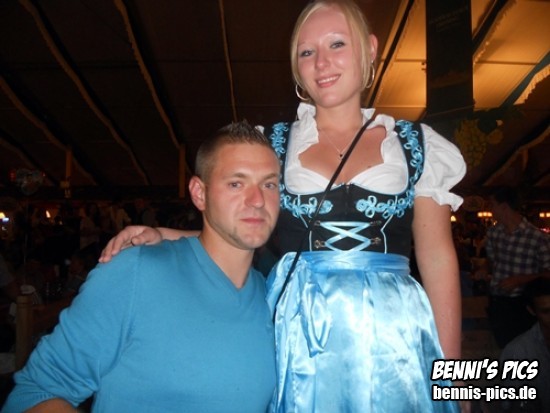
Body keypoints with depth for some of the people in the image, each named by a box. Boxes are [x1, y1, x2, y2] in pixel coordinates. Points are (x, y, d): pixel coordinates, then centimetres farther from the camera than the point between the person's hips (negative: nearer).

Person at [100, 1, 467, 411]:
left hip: (391, 337, 1)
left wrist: (451, 373, 1)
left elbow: (438, 258, 3)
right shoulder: (272, 145, 4)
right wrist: (161, 235, -7)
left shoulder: (416, 145, 3)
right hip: (298, 335, 0)